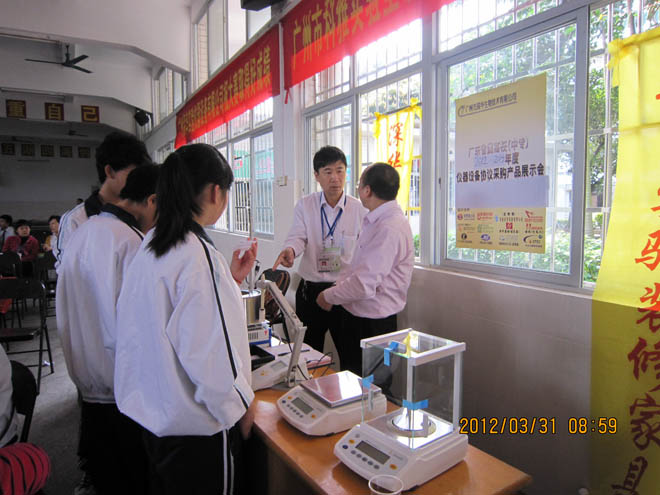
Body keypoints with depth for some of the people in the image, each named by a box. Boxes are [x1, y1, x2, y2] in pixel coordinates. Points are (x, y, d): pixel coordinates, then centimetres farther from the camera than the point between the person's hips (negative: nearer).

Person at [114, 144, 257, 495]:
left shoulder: (149, 246, 1)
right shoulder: (198, 255, -27)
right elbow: (207, 351, -27)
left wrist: (231, 280, 11)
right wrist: (240, 408, -12)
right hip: (195, 427, -8)